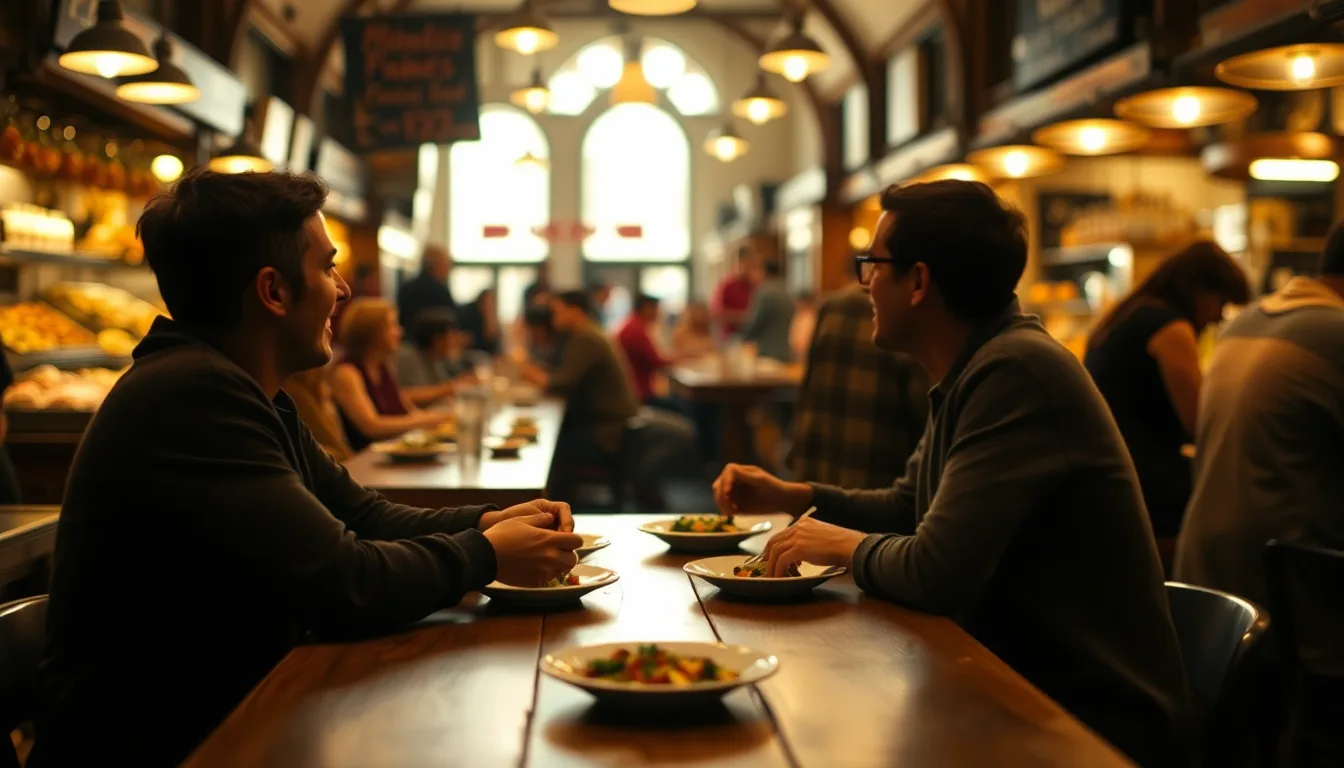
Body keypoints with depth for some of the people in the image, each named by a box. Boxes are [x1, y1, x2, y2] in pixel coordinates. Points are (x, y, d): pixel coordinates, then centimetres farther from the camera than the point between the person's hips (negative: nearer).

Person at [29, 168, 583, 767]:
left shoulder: (242, 391, 9)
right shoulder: (191, 397, -23)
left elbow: (364, 516, 14)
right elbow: (345, 582, -25)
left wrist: (486, 522, -1)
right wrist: (484, 556, -10)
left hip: (230, 719, 9)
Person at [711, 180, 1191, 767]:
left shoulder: (1017, 372, -24)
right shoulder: (974, 369, 7)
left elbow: (937, 572, -29)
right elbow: (910, 509, 20)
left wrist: (847, 546, -9)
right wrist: (791, 496, 8)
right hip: (1021, 687, 8)